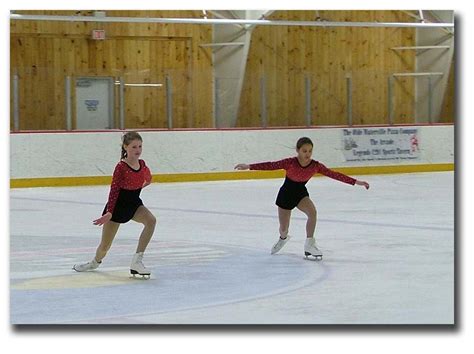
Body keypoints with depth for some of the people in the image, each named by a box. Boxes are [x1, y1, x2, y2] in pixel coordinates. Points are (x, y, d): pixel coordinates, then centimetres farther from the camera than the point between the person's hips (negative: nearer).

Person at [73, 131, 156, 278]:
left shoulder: (142, 164, -6)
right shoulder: (121, 167, -22)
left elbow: (147, 179, 18)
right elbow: (114, 190, -23)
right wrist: (109, 213, -28)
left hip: (134, 203, 5)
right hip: (117, 205, -5)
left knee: (151, 220, -28)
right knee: (105, 247, 5)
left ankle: (137, 261, -25)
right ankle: (96, 261, 44)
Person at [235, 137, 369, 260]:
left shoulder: (315, 165, -19)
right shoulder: (290, 163, -27)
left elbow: (334, 174, -17)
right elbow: (271, 165, -30)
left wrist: (356, 182, -19)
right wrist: (249, 166, -38)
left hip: (301, 193, 2)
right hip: (286, 194, -2)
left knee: (312, 211, -30)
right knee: (283, 229, 8)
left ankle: (309, 245, -17)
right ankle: (283, 238, 49)